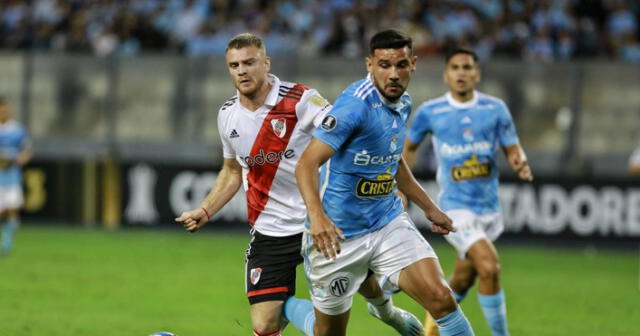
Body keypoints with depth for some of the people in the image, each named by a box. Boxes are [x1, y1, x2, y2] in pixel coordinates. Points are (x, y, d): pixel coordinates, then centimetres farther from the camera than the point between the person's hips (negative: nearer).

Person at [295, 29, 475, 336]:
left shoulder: (403, 104, 4)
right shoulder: (355, 105, -21)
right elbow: (306, 164, -27)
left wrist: (429, 207, 25)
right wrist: (317, 216, -42)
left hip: (389, 223, 6)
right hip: (338, 235, -6)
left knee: (441, 298, -14)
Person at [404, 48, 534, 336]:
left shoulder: (495, 108, 0)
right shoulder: (430, 112, -3)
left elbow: (512, 149, 2)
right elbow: (410, 147, 14)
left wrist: (521, 164, -21)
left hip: (489, 207, 4)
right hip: (455, 207, -4)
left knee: (463, 281, 15)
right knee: (489, 267, -23)